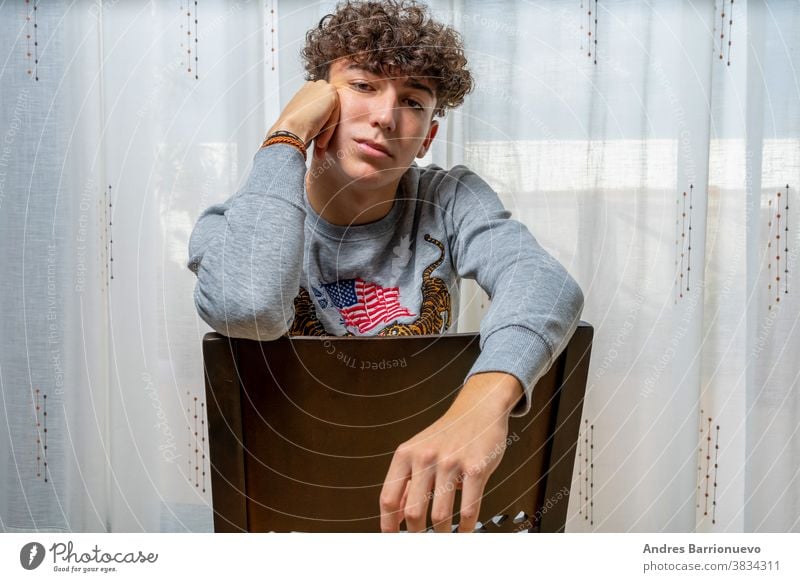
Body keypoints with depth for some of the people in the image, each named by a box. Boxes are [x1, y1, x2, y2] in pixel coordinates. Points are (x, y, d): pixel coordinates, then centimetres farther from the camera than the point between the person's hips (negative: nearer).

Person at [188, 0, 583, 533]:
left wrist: (485, 398, -46)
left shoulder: (449, 202, -5)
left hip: (427, 488, 0)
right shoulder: (234, 225, -8)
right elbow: (248, 310, -32)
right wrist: (287, 136, -20)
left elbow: (546, 282, -25)